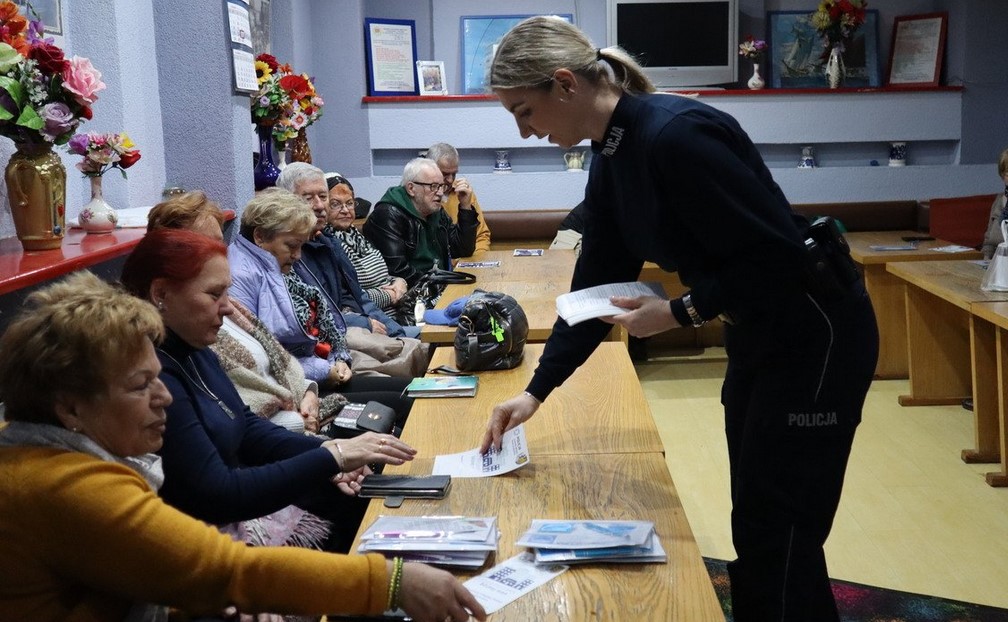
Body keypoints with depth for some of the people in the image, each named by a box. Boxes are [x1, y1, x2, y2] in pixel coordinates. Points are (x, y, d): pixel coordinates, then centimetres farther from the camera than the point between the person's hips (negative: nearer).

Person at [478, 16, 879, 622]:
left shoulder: (674, 134, -26)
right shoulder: (610, 161, 3)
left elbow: (778, 253, -26)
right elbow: (596, 285, 7)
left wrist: (681, 312, -20)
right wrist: (536, 390, 5)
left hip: (815, 332, -9)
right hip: (759, 334, 9)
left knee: (781, 536, -1)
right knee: (753, 526, 17)